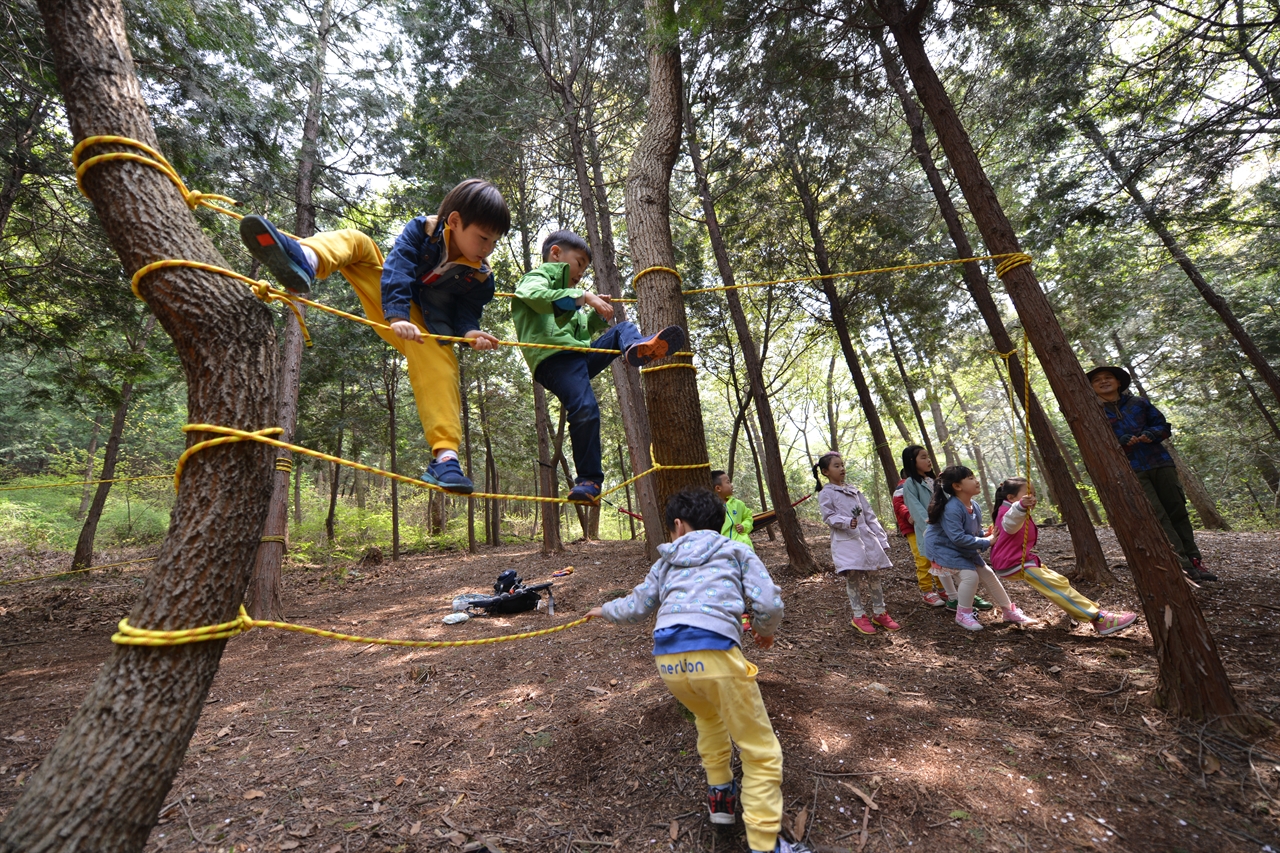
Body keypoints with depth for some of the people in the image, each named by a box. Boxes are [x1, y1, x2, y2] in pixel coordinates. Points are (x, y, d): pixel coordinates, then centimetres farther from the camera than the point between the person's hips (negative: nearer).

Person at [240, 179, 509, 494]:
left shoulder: (480, 277, -7)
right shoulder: (421, 229, -11)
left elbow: (466, 314, -8)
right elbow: (397, 270, -24)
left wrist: (470, 332, -32)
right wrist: (397, 316, -39)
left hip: (426, 327, -1)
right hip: (388, 307, 2)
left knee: (440, 364, -31)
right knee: (356, 241, -12)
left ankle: (444, 455, -38)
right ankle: (304, 260, -49)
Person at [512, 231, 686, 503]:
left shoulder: (564, 292, 36)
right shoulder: (535, 278, 11)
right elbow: (539, 297, -16)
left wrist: (596, 314, 20)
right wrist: (583, 296, -18)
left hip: (579, 354, 8)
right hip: (554, 357, -8)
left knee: (623, 329, 3)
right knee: (585, 410, -25)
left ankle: (638, 347, -34)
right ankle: (588, 480, -15)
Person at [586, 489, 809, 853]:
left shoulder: (667, 561, 22)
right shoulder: (736, 551, 15)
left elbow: (636, 606, 29)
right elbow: (769, 604, 5)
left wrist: (604, 610, 49)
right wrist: (765, 631, 27)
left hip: (667, 660, 5)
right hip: (714, 654, -4)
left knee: (708, 715, 36)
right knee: (762, 753, 13)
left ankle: (720, 795, 45)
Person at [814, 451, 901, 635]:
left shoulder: (854, 490, 14)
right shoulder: (825, 493, -3)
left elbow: (869, 515, 13)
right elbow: (829, 517, -11)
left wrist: (881, 538, 8)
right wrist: (847, 522, -29)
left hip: (866, 538, 5)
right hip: (846, 541, -5)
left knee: (873, 575, 10)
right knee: (852, 578, -1)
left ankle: (880, 613, 23)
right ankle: (859, 616, 12)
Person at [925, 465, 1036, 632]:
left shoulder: (974, 506, -2)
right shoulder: (952, 508, -31)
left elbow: (976, 531, 12)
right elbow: (958, 538, -32)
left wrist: (988, 538, -8)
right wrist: (985, 543, -25)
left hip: (964, 548, 9)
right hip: (943, 546, -9)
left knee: (987, 573, 12)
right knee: (970, 575, -19)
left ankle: (1009, 610, 31)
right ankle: (963, 615, 1)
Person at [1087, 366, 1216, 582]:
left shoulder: (1138, 403, 12)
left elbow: (1163, 425, 14)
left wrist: (1151, 433, -8)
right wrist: (1121, 441, -21)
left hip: (1160, 462, 4)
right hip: (1131, 471, -4)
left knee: (1178, 511, 6)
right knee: (1157, 515, -10)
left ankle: (1194, 560, 15)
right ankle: (1181, 563, -10)